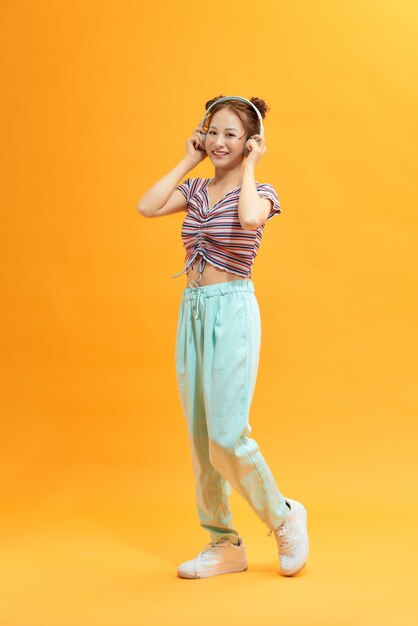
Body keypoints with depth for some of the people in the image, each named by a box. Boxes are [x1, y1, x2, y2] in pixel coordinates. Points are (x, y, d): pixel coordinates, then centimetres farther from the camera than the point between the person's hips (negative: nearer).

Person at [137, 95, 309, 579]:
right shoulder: (196, 190, 12)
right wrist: (189, 161, 4)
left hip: (232, 310, -6)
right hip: (192, 309, 6)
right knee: (200, 438, 8)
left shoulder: (259, 192, -2)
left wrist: (248, 167, -10)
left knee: (227, 435, -12)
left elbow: (250, 217, -27)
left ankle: (284, 519, 14)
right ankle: (224, 544, 20)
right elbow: (146, 207, -6)